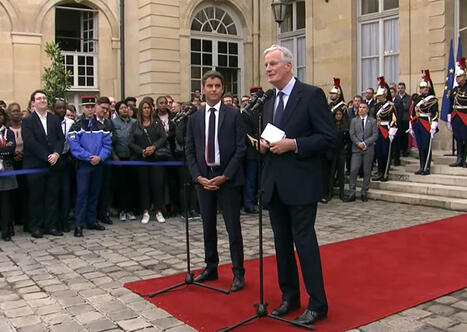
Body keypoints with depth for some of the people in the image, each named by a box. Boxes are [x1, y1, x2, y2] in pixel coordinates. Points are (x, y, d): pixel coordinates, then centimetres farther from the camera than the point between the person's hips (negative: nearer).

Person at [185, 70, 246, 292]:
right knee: (208, 226, 12)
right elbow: (190, 151, 8)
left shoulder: (234, 115, -2)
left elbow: (240, 149, -6)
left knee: (233, 228, 1)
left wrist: (224, 176, -12)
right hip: (203, 178, 4)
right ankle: (210, 268, 26)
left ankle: (238, 273, 10)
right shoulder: (194, 118, 8)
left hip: (227, 178, -3)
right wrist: (198, 177, -6)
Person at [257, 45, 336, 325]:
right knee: (282, 242, 12)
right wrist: (264, 144, 1)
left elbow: (330, 137, -12)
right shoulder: (269, 102, 15)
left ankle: (317, 304, 8)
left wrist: (293, 144, -19)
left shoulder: (312, 95, -7)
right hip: (275, 184, 7)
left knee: (304, 240, -5)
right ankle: (289, 296, 25)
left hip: (301, 183, -7)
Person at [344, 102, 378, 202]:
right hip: (356, 149, 0)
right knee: (353, 170, -8)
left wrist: (365, 143, -12)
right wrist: (358, 143, -12)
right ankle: (351, 194, -4)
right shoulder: (354, 121, 11)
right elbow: (352, 135, 4)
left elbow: (375, 135, 0)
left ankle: (364, 193, 12)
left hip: (368, 149, 0)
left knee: (367, 171, 3)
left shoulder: (373, 121, 8)